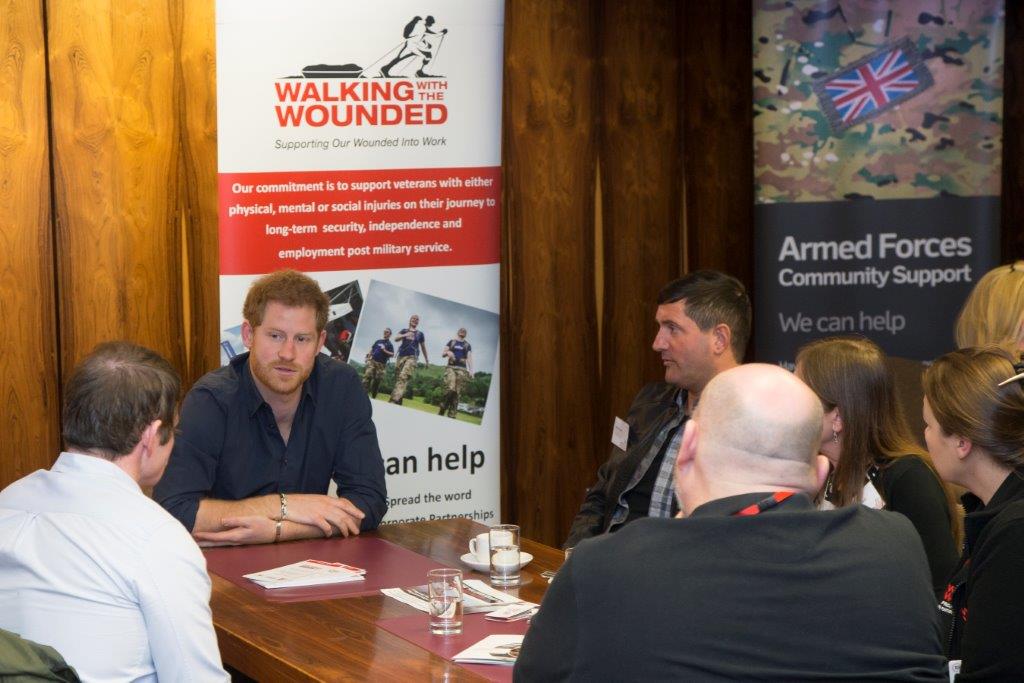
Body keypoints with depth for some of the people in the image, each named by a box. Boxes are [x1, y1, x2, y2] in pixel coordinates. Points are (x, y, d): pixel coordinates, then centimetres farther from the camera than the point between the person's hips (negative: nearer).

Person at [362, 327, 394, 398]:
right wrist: (368, 357, 7)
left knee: (377, 379, -1)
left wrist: (385, 351, -14)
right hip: (372, 361, 2)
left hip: (381, 364, -2)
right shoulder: (378, 341, 16)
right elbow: (372, 349, 20)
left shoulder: (390, 344, 5)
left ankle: (373, 395, 7)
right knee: (367, 376, -14)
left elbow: (392, 354, -2)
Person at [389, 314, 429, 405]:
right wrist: (405, 335, -21)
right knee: (397, 378, 0)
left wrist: (426, 359, 26)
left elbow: (423, 347, 23)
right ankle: (398, 400, 8)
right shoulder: (404, 331, 15)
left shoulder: (420, 334, 15)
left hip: (412, 357, -3)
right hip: (401, 356, 3)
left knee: (403, 377, -24)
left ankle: (395, 400, -39)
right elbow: (396, 338, -2)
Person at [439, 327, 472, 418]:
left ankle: (452, 415, -7)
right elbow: (442, 354, 16)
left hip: (462, 369, 1)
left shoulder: (467, 345, 18)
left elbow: (469, 358, 10)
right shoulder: (451, 342, 17)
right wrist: (447, 352, -8)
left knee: (457, 393, -7)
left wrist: (471, 370, -5)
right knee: (450, 389, -22)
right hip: (451, 367, -1)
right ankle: (441, 411, -13)